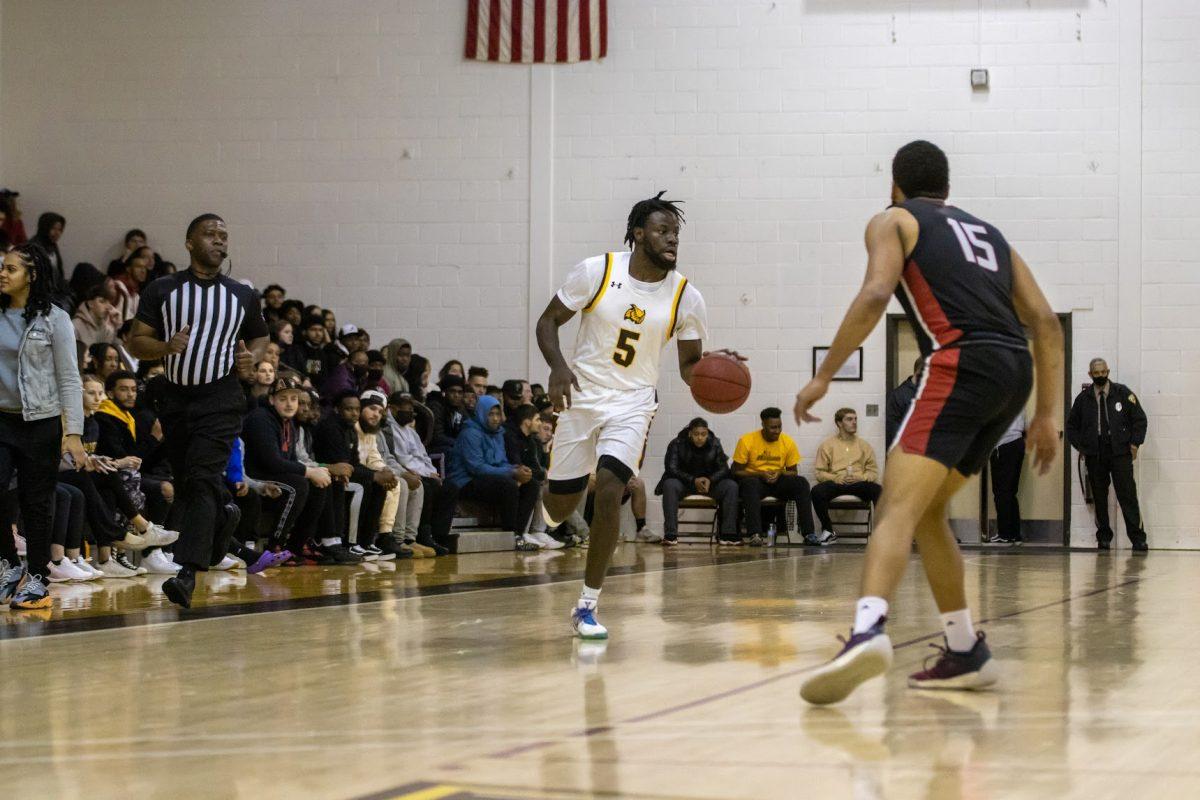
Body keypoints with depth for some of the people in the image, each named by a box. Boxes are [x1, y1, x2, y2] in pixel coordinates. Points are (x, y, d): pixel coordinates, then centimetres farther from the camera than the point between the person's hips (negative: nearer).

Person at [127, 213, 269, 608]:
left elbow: (260, 338, 20)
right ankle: (215, 539, 41)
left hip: (220, 399, -2)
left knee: (203, 481, -18)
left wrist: (251, 360, -2)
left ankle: (187, 573, -27)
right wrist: (166, 347, -19)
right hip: (175, 397, 2)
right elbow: (136, 342, 1)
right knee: (185, 483, 13)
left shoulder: (243, 296, 6)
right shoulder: (162, 290, 3)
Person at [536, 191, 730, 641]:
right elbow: (549, 321, -2)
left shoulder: (686, 298, -6)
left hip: (633, 404, 0)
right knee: (561, 506, 7)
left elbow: (690, 365, 3)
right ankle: (549, 507, 50)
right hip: (582, 395, 0)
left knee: (608, 491, -22)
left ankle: (588, 606, -10)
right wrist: (557, 366, -21)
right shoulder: (597, 271, -10)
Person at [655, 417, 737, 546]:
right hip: (683, 482, -2)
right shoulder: (677, 444, -9)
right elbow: (671, 468, -16)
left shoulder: (714, 444, -1)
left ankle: (727, 534, -25)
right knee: (669, 485, -36)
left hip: (709, 482, 2)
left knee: (731, 486, -24)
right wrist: (693, 480, -29)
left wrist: (710, 480, -25)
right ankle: (670, 535, -39)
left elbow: (723, 469, -3)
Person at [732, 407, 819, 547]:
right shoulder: (746, 441, -9)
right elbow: (737, 471, -6)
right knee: (750, 484, -38)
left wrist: (780, 473, -16)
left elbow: (793, 472, 7)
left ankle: (809, 534, -30)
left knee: (802, 482, -24)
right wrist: (760, 474, -20)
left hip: (779, 482, 3)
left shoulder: (788, 442, -1)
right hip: (754, 479, -3)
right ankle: (755, 535, -48)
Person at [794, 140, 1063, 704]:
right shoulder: (988, 233, 30)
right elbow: (1045, 322, 20)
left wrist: (823, 376, -6)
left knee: (898, 507, -19)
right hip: (1014, 371, 7)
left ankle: (867, 629, -44)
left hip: (961, 364, -7)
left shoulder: (894, 221, 13)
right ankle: (966, 655, 18)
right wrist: (1046, 415, 21)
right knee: (925, 510, 20)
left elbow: (875, 294, -8)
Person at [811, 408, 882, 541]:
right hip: (835, 483, -1)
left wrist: (859, 477, -11)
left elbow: (873, 472, 10)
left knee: (878, 489, -31)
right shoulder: (827, 445, 13)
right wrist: (836, 478, -13)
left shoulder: (864, 445, 17)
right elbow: (819, 472, 5)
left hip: (859, 483, 1)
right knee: (817, 491, -33)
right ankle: (828, 530, -16)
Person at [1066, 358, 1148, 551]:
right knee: (1099, 498, 4)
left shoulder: (1123, 393, 5)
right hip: (1094, 455, 2)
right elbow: (1072, 425, 20)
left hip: (1120, 453, -2)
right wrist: (1080, 446, 8)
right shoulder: (1083, 398, 10)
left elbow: (1139, 419, 7)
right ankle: (1104, 538, 11)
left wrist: (1135, 443, -2)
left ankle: (1137, 538, -8)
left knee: (1127, 495, -8)